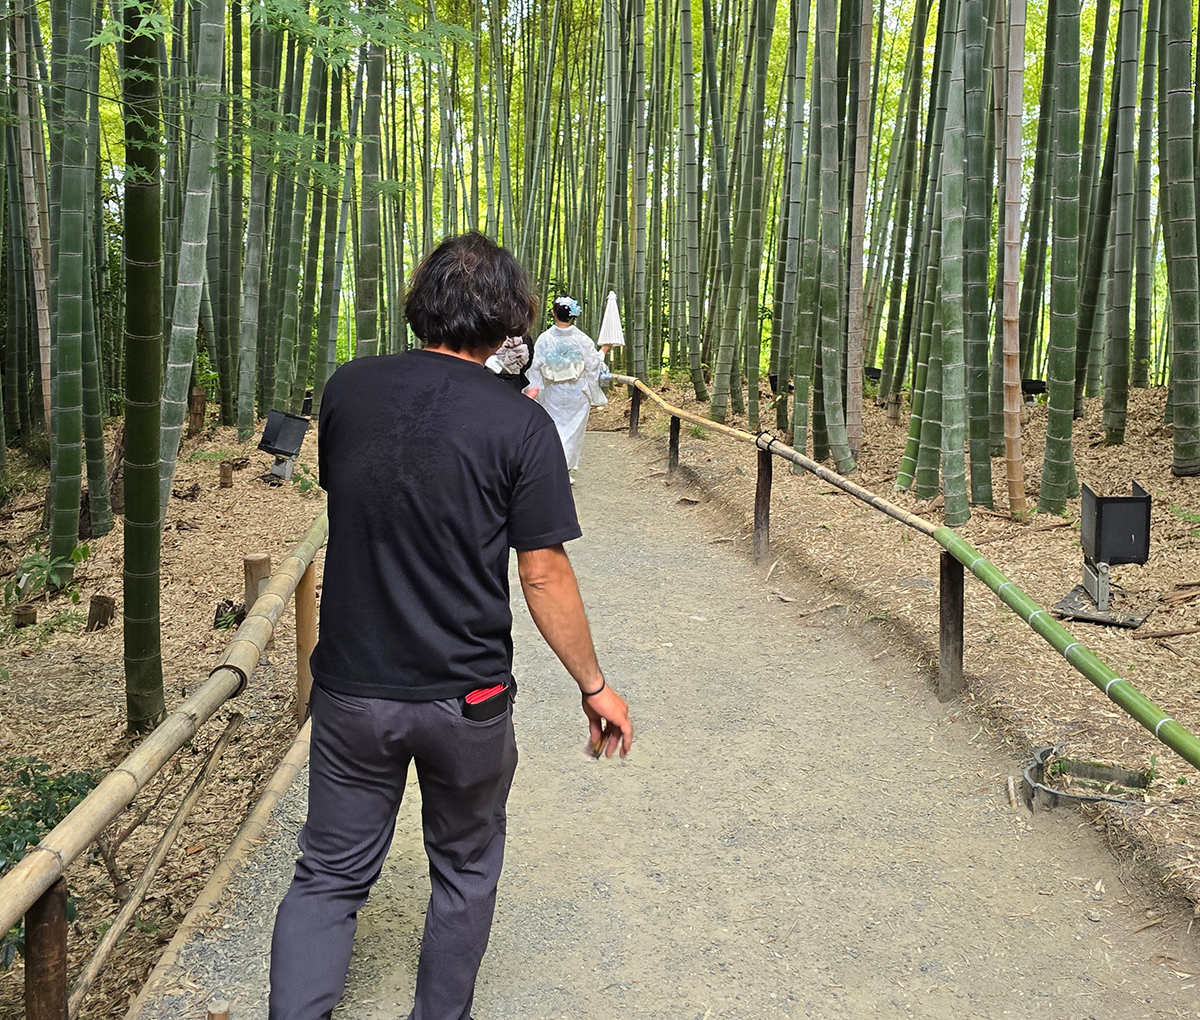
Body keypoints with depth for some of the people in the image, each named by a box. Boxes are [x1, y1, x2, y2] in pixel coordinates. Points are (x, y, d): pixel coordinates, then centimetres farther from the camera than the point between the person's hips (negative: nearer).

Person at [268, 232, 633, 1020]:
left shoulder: (349, 389, -4)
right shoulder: (519, 424, -15)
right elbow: (544, 576, -14)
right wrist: (596, 687, -2)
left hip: (351, 686, 3)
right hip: (466, 698, -2)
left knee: (330, 875, 16)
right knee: (464, 872, 21)